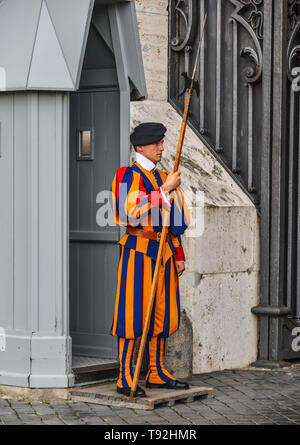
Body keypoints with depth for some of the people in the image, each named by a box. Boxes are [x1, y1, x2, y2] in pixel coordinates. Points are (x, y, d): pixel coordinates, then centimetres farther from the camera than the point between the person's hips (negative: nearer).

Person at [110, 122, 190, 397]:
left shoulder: (161, 177, 17)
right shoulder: (129, 175, -6)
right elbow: (135, 213, -21)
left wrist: (178, 256, 16)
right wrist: (165, 189, -18)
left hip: (164, 251, 8)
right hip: (139, 250, -8)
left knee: (162, 312, 9)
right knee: (133, 313, -7)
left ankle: (157, 373, 17)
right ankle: (125, 378, -4)